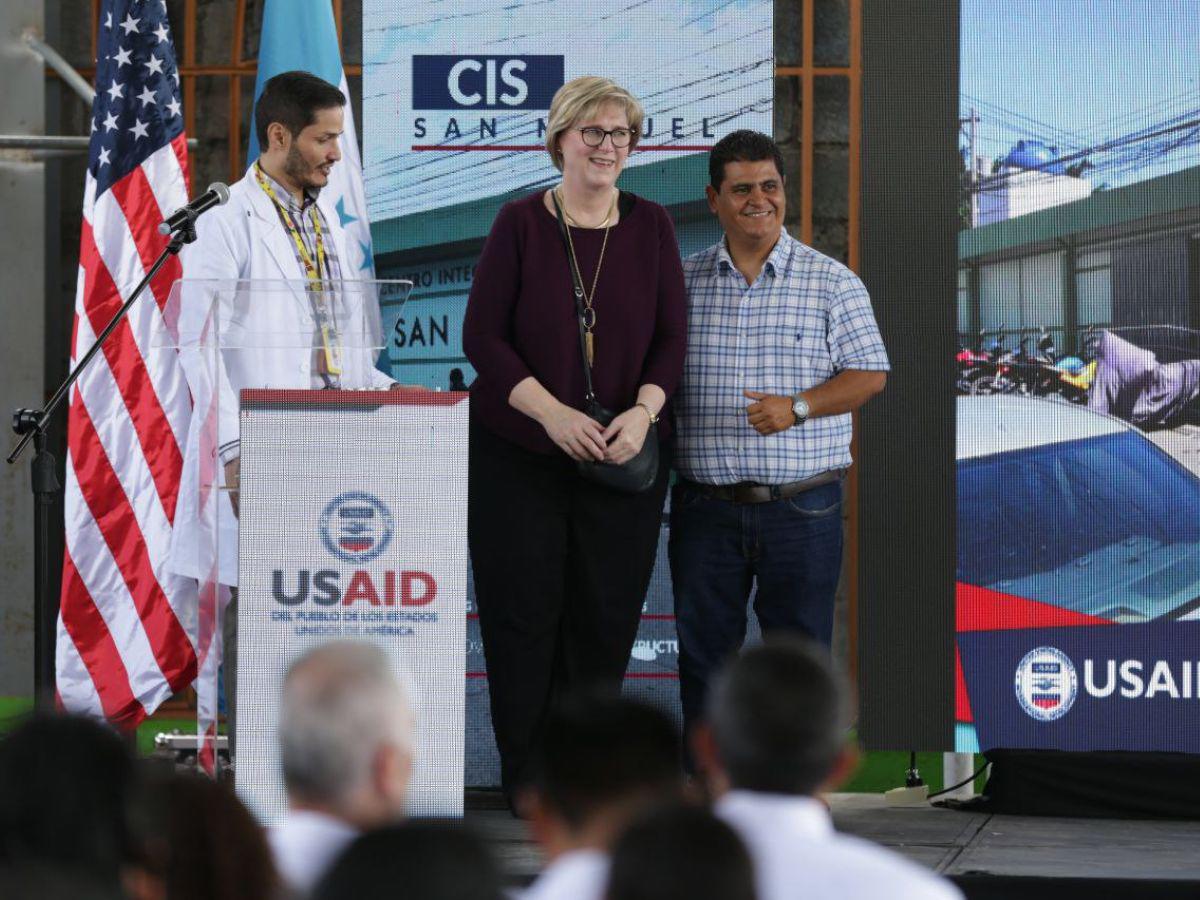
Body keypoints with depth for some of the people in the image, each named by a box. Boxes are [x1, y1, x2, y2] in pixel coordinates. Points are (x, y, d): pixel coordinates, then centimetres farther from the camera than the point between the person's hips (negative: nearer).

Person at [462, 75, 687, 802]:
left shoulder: (652, 227, 6)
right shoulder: (521, 224, -1)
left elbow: (671, 338, 4)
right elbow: (482, 335, -5)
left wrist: (642, 411, -14)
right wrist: (551, 411, -17)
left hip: (623, 459, 2)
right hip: (521, 452, -2)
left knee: (606, 617, 2)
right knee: (524, 611, -2)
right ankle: (529, 775, 9)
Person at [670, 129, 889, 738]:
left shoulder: (832, 282, 1)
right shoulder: (683, 283, 7)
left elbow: (870, 374, -1)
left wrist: (798, 406, -16)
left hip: (802, 507, -2)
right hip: (706, 505, 2)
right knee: (703, 653, 7)